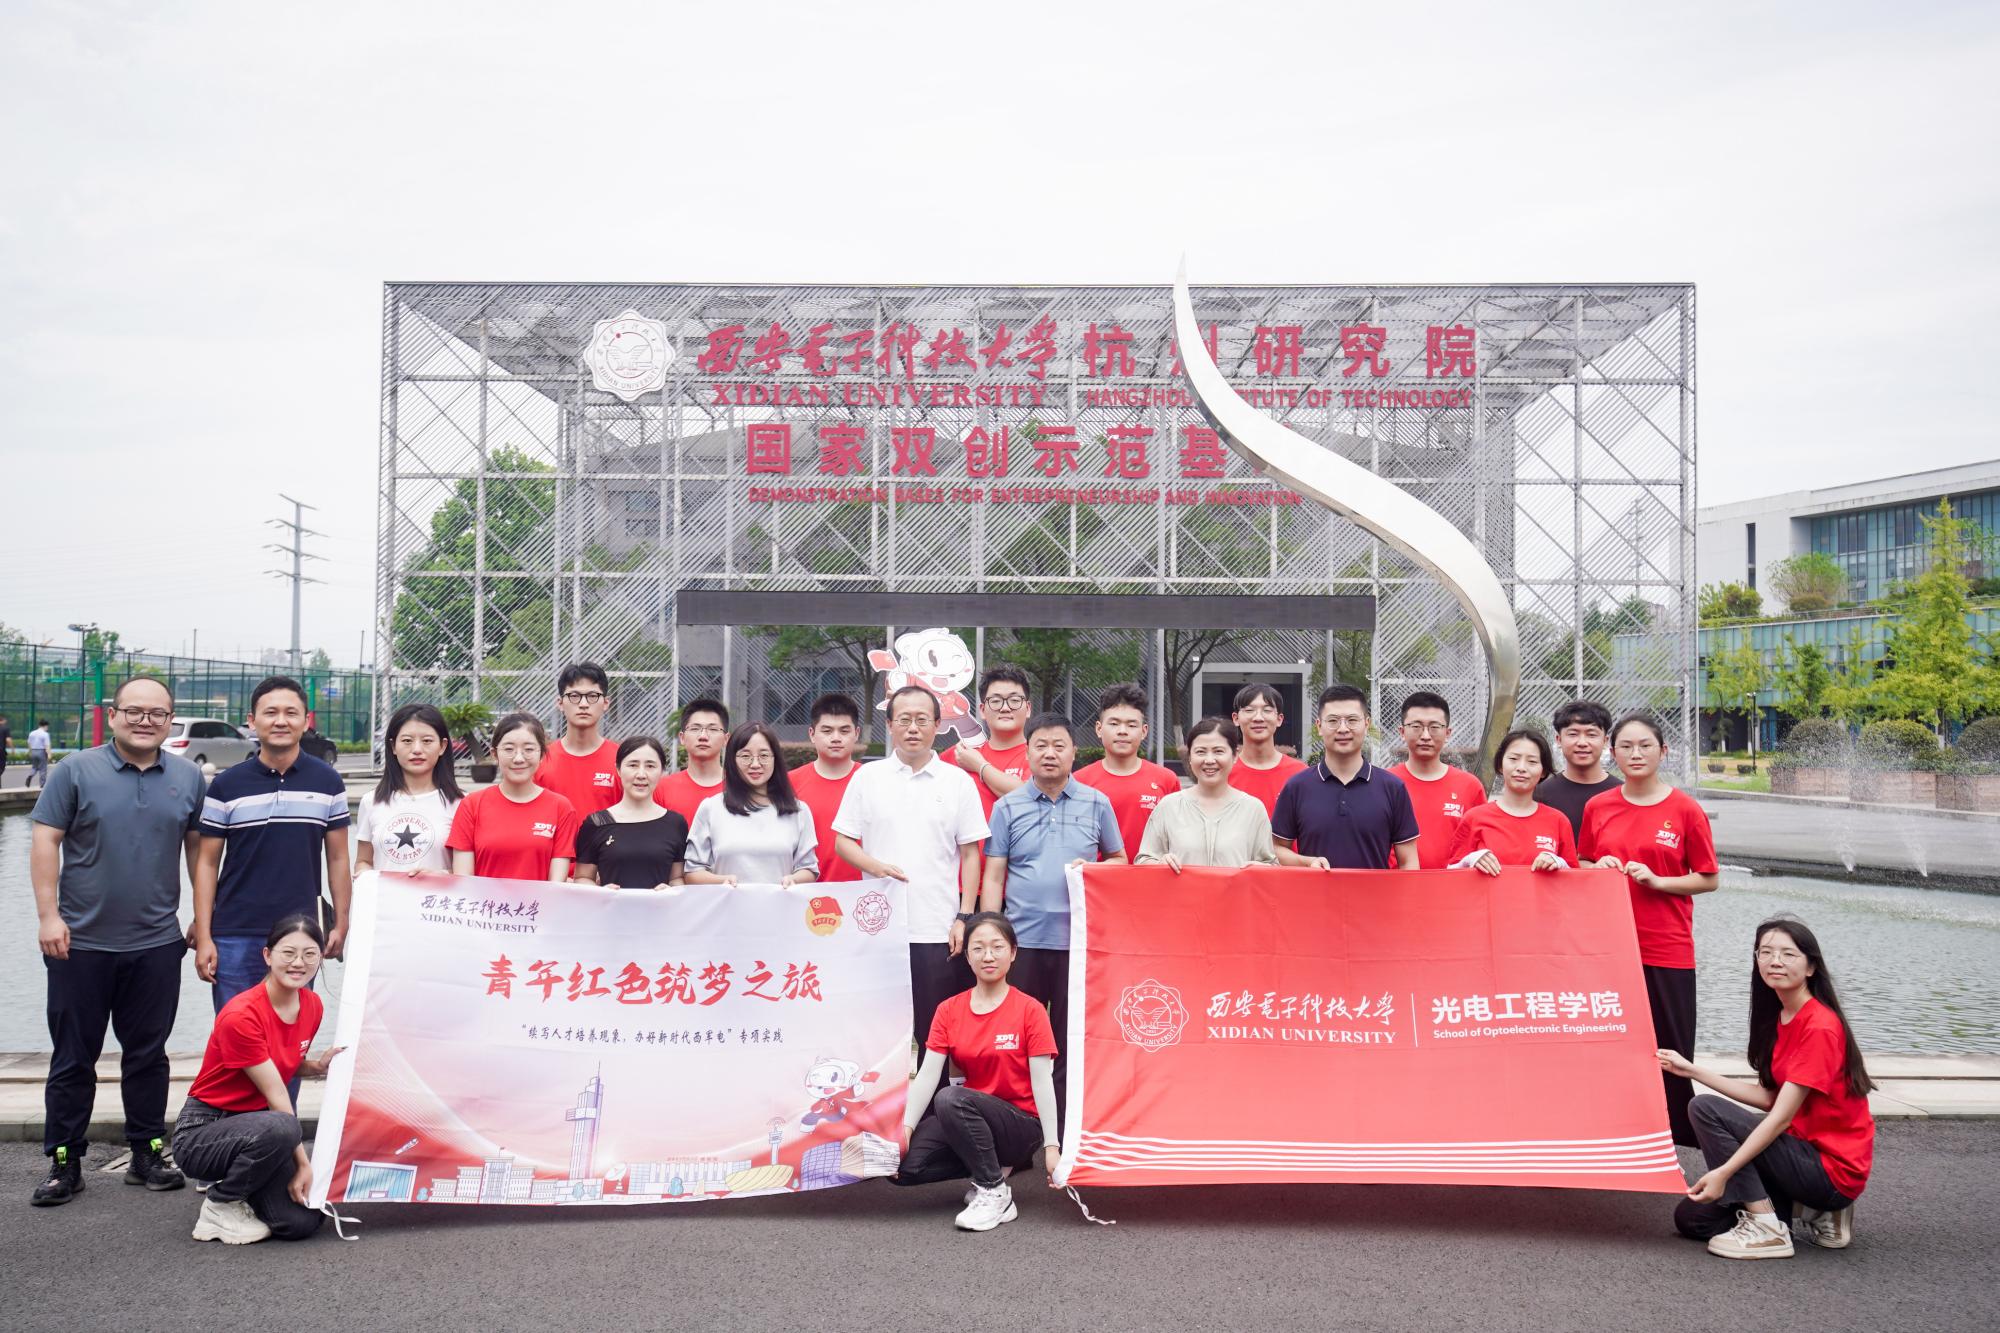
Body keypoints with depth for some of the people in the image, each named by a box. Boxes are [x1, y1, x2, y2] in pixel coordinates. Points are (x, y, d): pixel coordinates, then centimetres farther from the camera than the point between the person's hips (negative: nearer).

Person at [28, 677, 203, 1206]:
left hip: (157, 944, 2)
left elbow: (199, 846, 12)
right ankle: (64, 1162, 16)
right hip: (81, 943, -2)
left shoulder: (188, 778, 6)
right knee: (72, 1058, 6)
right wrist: (49, 915, -11)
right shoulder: (77, 771, -2)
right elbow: (45, 841, -4)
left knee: (148, 1054, 10)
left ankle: (148, 1153, 20)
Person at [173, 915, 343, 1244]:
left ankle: (234, 1182, 16)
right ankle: (220, 1206, -11)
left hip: (255, 1122, 7)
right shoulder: (241, 1016, -23)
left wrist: (319, 1066, -6)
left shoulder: (312, 1006, -1)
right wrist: (303, 1162, -18)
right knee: (279, 1129, -39)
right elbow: (275, 1094, -21)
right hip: (203, 1131, -7)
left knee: (303, 1221, -14)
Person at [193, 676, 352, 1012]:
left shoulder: (327, 782, 3)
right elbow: (208, 863, 2)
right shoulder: (227, 784, 0)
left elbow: (337, 858, 8)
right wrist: (203, 937, -3)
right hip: (235, 935, -1)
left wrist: (341, 924, 3)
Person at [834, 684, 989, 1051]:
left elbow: (970, 853, 6)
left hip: (938, 930, 0)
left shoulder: (958, 781, 6)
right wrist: (876, 867, -11)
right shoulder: (868, 777, 8)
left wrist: (964, 917, -1)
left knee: (936, 1032, 3)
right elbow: (842, 841, 8)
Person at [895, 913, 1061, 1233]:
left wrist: (1051, 1145, -17)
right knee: (902, 1164, -17)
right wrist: (906, 1128, -17)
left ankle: (995, 1193, -16)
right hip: (970, 1120, 5)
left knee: (951, 1098, -33)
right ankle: (990, 1166, 4)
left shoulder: (1029, 1010, -8)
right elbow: (927, 1074, -4)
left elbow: (1042, 1080, -11)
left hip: (1021, 1123, -5)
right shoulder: (949, 1010, 2)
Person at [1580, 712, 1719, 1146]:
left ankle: (1679, 1139, 10)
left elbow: (1708, 880, 0)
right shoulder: (1598, 807, 6)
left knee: (1670, 1053, -1)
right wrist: (1600, 867, -6)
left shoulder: (1684, 810, -2)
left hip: (1666, 951, -2)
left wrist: (1655, 879, -13)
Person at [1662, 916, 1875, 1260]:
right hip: (1808, 1152, 9)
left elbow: (1781, 1116, -24)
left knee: (1705, 1109, -18)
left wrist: (1724, 1171, -28)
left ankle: (1767, 1230, -13)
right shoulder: (1778, 1017, 7)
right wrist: (1693, 1071, 3)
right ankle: (1816, 1215, 12)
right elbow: (1769, 1097, 5)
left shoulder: (1819, 1027, -20)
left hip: (1834, 1171, -9)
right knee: (1692, 1217, 6)